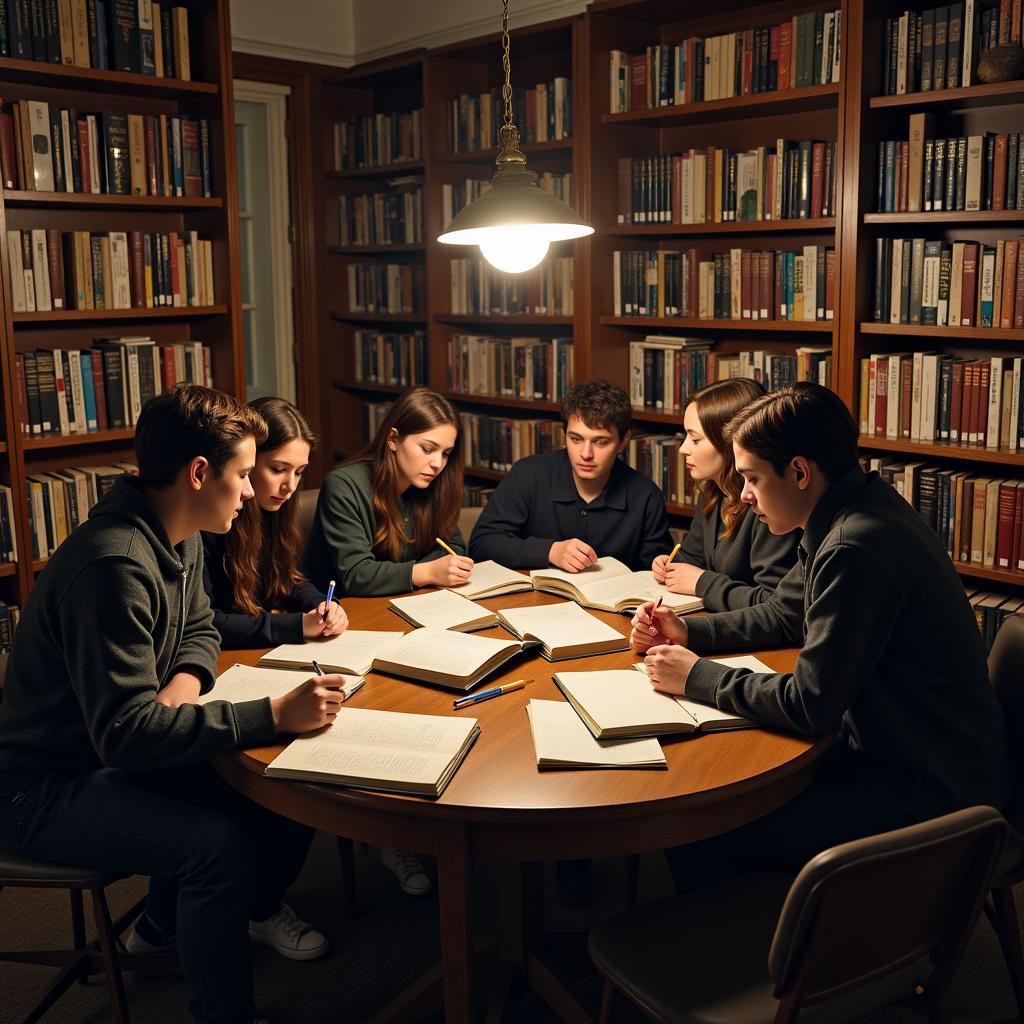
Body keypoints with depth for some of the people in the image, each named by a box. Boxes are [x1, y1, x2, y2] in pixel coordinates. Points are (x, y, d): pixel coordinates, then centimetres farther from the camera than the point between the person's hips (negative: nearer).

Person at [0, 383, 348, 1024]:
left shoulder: (182, 539, 0)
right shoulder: (114, 565, -30)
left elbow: (200, 629, 16)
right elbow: (124, 731, -34)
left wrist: (185, 680, -8)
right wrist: (274, 716, -36)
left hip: (121, 752, 9)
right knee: (221, 844, -28)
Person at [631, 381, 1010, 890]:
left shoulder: (856, 551, -28)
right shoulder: (851, 518, 5)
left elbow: (810, 707, -25)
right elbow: (780, 616, 19)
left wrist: (697, 677, -13)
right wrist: (688, 632, 6)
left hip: (926, 791, -10)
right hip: (888, 747, 10)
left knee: (694, 841, -11)